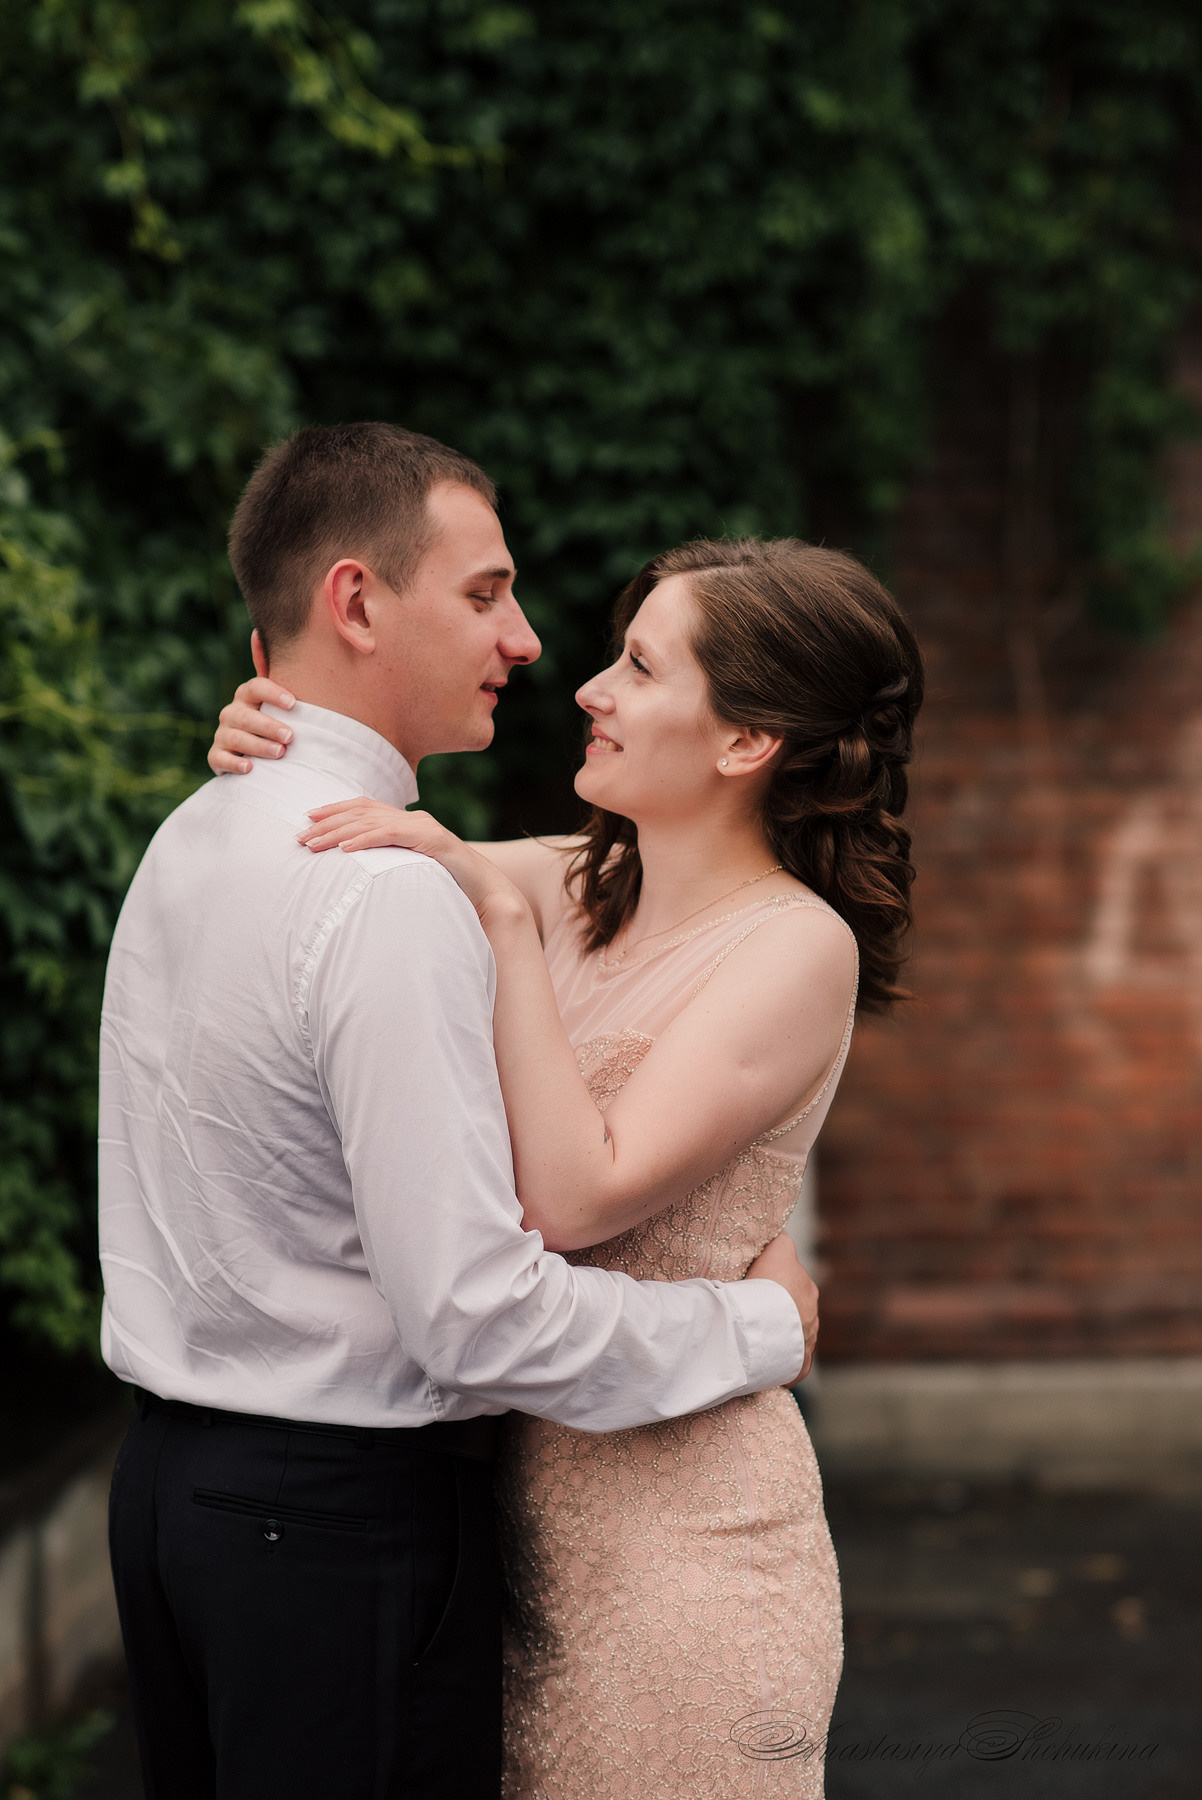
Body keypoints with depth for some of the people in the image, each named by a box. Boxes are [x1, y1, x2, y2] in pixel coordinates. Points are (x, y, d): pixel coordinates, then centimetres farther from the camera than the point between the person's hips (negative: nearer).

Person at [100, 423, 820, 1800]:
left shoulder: (184, 844, 8)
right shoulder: (388, 896, -21)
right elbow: (478, 1311, -23)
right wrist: (763, 1324, -11)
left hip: (170, 1476, 9)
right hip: (345, 1520, -9)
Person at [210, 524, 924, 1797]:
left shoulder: (796, 949, -14)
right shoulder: (565, 887, 5)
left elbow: (576, 1200, -23)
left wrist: (502, 918, -22)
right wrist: (263, 757, -1)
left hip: (678, 1513, -7)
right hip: (523, 1493, 7)